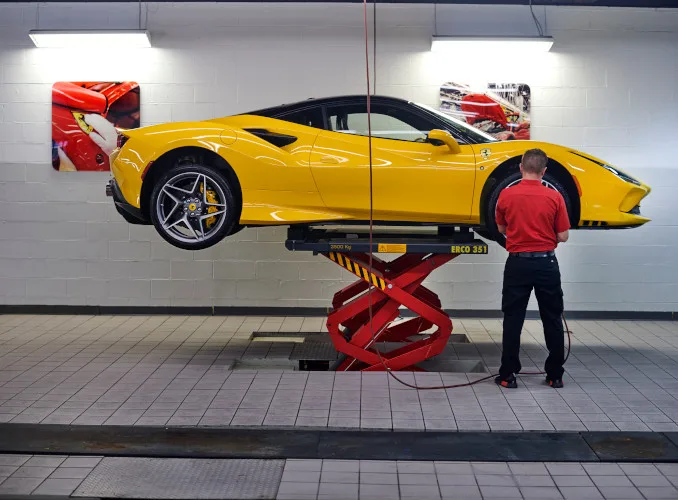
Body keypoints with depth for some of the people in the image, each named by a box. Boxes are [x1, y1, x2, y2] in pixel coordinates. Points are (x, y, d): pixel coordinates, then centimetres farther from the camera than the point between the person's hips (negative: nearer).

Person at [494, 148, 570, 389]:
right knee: (552, 320, 10)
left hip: (517, 263, 0)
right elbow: (563, 236, -2)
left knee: (513, 320, 5)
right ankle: (555, 375, 14)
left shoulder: (506, 195, -4)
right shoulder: (554, 197, -6)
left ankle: (508, 375, 6)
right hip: (546, 263, 0)